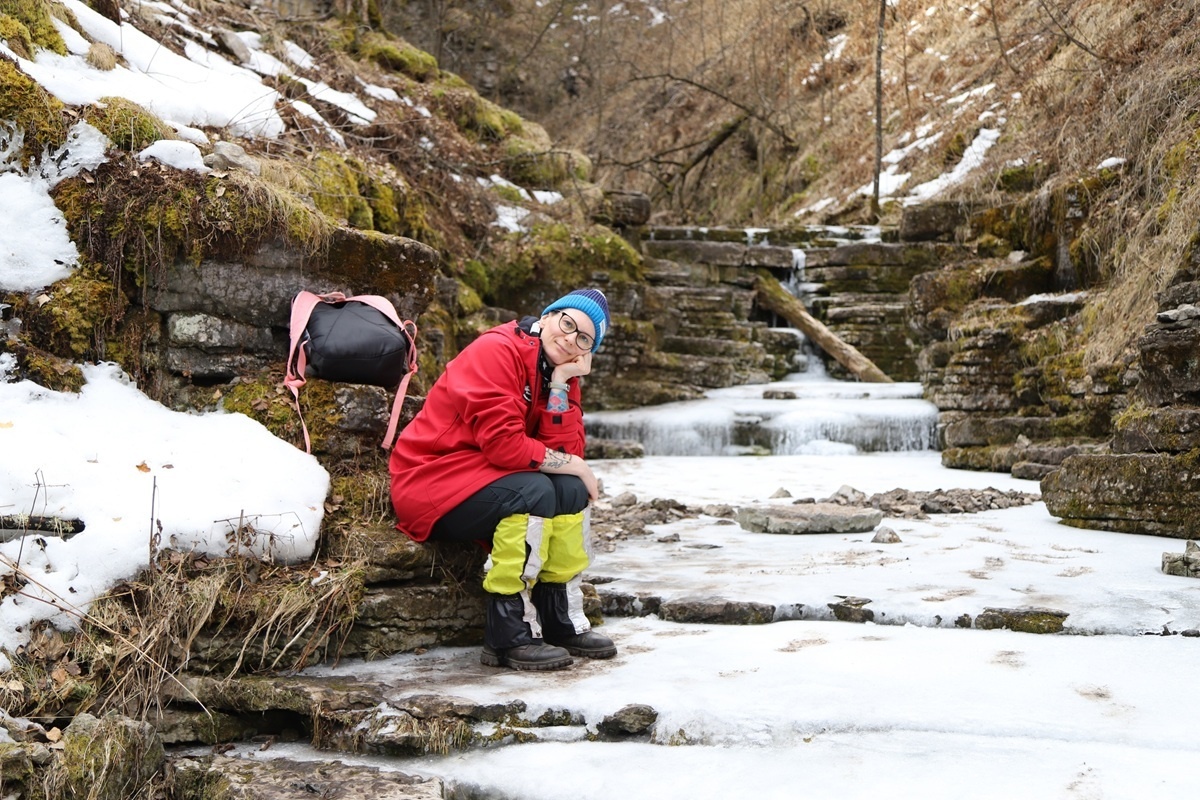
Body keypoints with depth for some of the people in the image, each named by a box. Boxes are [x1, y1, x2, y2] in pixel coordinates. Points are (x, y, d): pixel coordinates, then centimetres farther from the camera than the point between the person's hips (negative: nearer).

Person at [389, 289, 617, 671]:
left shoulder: (559, 374, 9)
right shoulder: (497, 351, -16)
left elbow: (565, 451, -5)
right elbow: (503, 444, -25)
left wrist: (561, 385, -13)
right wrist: (571, 465, -15)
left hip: (483, 478, 8)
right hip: (429, 480, -8)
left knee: (572, 490, -12)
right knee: (534, 491, -29)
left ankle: (563, 621, -4)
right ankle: (508, 635, -24)